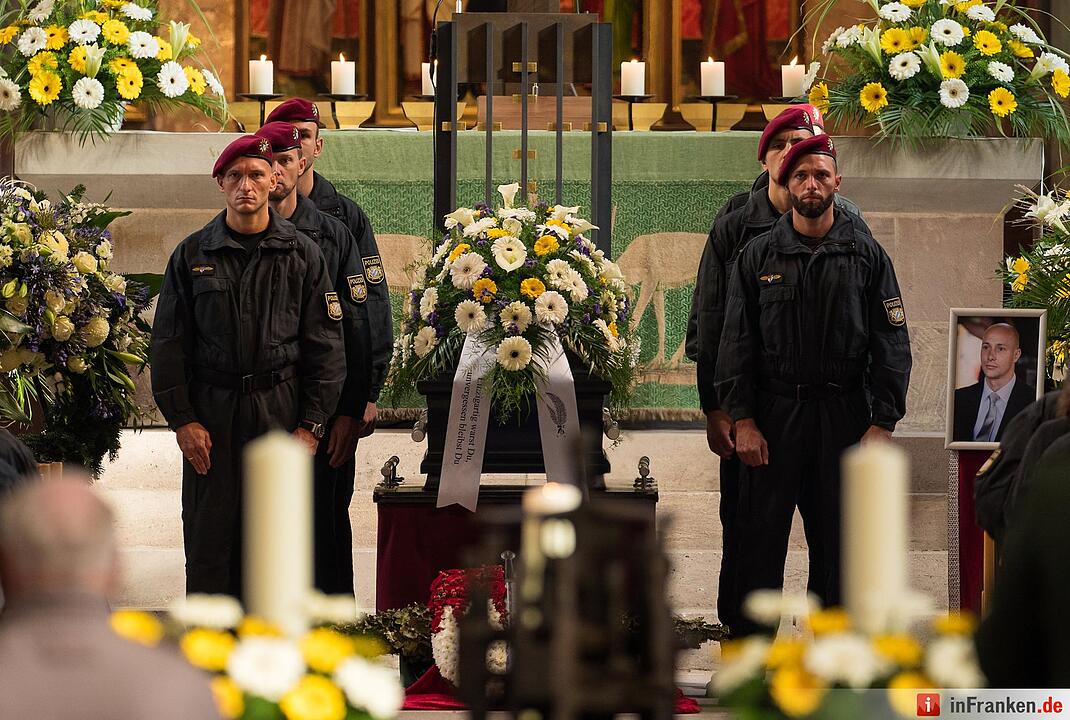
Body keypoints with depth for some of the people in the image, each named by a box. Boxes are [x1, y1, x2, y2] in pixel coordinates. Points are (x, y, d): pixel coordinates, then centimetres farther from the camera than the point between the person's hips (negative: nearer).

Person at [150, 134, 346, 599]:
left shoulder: (302, 255, 6)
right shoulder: (193, 255, 6)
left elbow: (324, 345, 5)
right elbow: (168, 344, 6)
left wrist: (311, 425, -3)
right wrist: (182, 419, -4)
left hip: (281, 412, 0)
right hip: (211, 412, 0)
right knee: (209, 535, 0)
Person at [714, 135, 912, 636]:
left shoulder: (866, 255, 4)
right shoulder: (759, 256, 6)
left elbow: (892, 342, 2)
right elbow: (736, 343, 4)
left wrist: (883, 422, -6)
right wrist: (742, 419, -5)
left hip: (844, 416, 0)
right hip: (773, 413, 0)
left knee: (838, 542, 5)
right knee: (760, 539, 0)